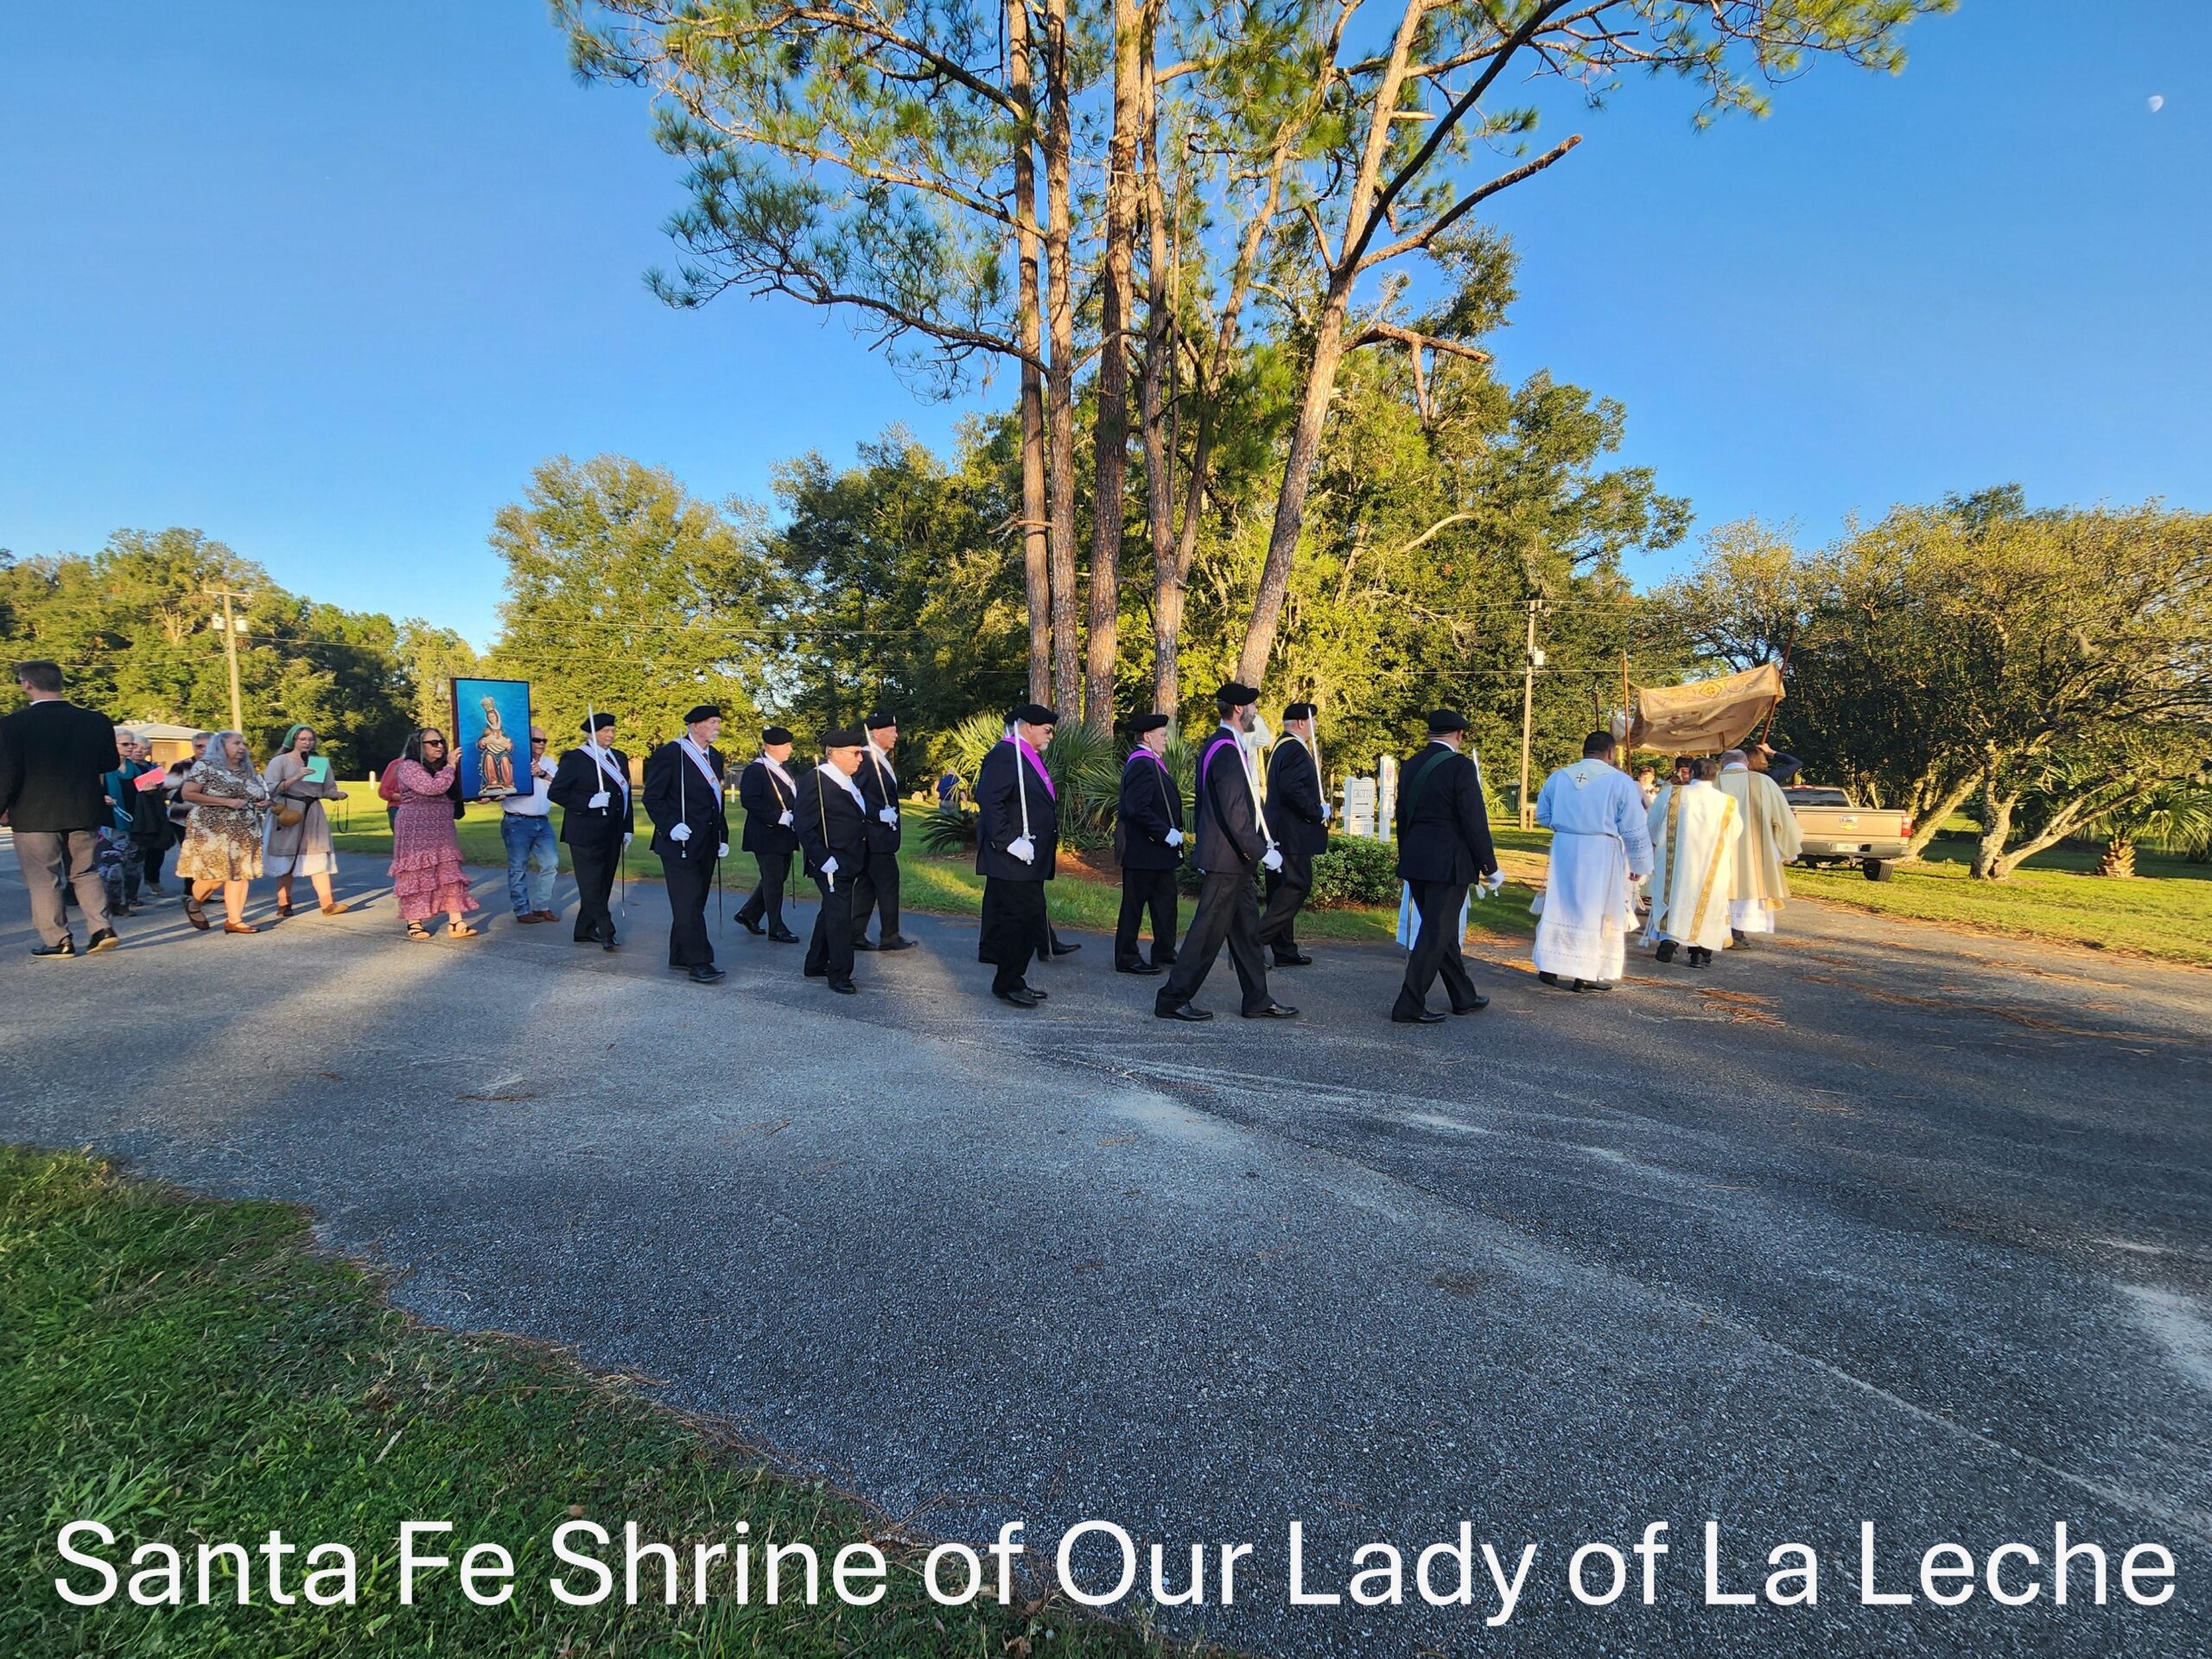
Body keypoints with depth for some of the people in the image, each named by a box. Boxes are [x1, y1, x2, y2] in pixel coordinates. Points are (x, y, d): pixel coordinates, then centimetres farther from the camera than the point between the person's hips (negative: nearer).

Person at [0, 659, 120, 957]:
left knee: (43, 880, 7)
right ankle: (102, 928, 7)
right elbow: (109, 763, 6)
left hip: (34, 815, -3)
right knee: (86, 873, 16)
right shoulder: (96, 721, -4)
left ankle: (57, 941, 11)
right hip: (85, 812, 3)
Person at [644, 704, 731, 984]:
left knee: (693, 904, 13)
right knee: (689, 904, -7)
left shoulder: (715, 757, 14)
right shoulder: (669, 754, -9)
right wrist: (671, 826, -23)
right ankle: (698, 962, -6)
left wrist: (722, 837, 16)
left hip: (707, 845, 8)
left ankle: (679, 957, 23)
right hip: (680, 843, -8)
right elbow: (653, 798, -10)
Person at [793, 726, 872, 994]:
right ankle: (840, 975, 7)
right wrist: (822, 859, -23)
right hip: (833, 864, -9)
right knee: (839, 917, -3)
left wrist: (879, 815, 2)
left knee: (831, 913, 19)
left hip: (850, 863, 9)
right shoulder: (817, 780, -16)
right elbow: (803, 825, -19)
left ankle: (816, 965, 33)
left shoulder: (849, 781, 12)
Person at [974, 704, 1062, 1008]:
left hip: (1031, 860, 10)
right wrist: (1010, 843, -24)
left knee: (1029, 921, 13)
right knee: (1022, 919, -7)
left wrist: (1047, 851, 21)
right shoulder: (1005, 754, -12)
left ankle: (1012, 980, 22)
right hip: (1013, 860, -10)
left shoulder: (1030, 757, 19)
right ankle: (1008, 984, 4)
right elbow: (988, 800, -23)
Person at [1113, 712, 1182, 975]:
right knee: (1134, 904, 0)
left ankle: (1164, 954, 25)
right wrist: (1166, 833, -23)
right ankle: (1126, 959, 10)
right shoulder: (1141, 764, -19)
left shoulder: (1151, 763, 14)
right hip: (1143, 849, -10)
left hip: (1158, 848, 11)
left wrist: (1174, 831, 12)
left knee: (1165, 902, 15)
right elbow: (1137, 808, -27)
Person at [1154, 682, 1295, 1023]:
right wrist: (1261, 851, -18)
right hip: (1227, 859, -11)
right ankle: (1173, 999, 6)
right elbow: (1234, 812, -24)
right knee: (1209, 930, -3)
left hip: (1230, 857, 11)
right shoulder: (1228, 751, -19)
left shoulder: (1217, 745, 13)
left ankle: (1258, 1001, 24)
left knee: (1246, 928, 15)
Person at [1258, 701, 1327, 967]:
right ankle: (1254, 939, -11)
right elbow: (1292, 789, -26)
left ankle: (1285, 951, 17)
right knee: (1297, 886, -8)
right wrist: (1318, 812, -16)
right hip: (1293, 834, -11)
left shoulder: (1282, 747, 17)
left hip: (1280, 833, 11)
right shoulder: (1296, 750, -15)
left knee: (1284, 890, 12)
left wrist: (1314, 768, 12)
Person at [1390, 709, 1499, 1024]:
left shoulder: (1410, 766, 9)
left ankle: (1464, 997, 30)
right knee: (1436, 934, -1)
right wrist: (1490, 867, -7)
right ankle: (1409, 1006, -1)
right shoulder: (1461, 766, -12)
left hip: (1415, 862, 7)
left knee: (1443, 930, 17)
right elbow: (1475, 821, -14)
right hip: (1448, 864, -7)